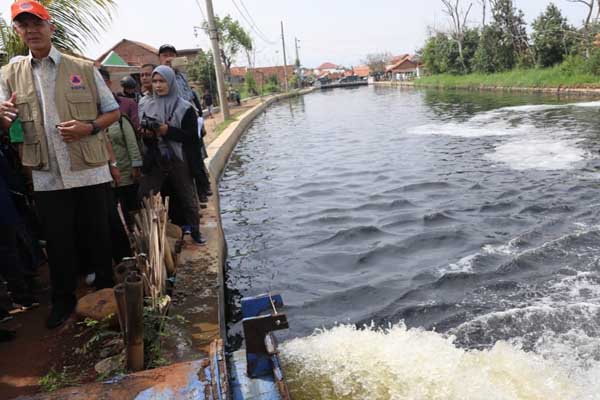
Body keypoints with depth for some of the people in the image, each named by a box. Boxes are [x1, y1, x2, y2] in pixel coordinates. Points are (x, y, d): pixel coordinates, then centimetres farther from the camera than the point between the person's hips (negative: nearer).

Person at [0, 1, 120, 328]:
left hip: (89, 171, -1)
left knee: (97, 235, 9)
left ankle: (106, 289, 28)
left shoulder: (84, 69, 3)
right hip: (46, 177, 2)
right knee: (58, 241, 10)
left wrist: (89, 127, -13)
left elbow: (113, 112, 5)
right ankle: (63, 299, 27)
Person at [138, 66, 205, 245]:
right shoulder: (147, 106, 5)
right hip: (155, 161, 2)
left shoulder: (185, 108, -4)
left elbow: (192, 136, -10)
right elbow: (141, 133, 12)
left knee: (187, 198, 10)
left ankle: (195, 231, 27)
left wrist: (168, 130, -19)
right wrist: (146, 134, -11)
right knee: (143, 198, -3)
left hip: (179, 161, -2)